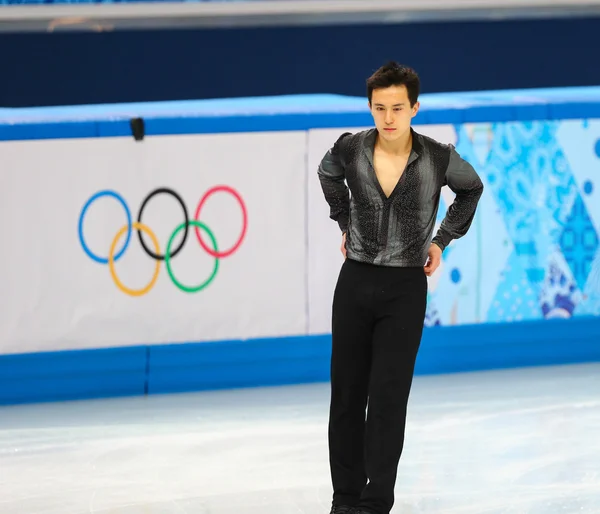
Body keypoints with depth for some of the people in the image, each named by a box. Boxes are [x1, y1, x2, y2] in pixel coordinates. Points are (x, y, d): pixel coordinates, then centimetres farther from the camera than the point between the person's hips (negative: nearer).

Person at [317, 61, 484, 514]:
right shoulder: (350, 149, -7)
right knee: (347, 395, 5)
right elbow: (329, 174, 19)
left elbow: (471, 188, 12)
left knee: (388, 398, -6)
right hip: (355, 283, 2)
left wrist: (442, 240, 9)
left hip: (405, 289, -2)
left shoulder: (437, 158, -11)